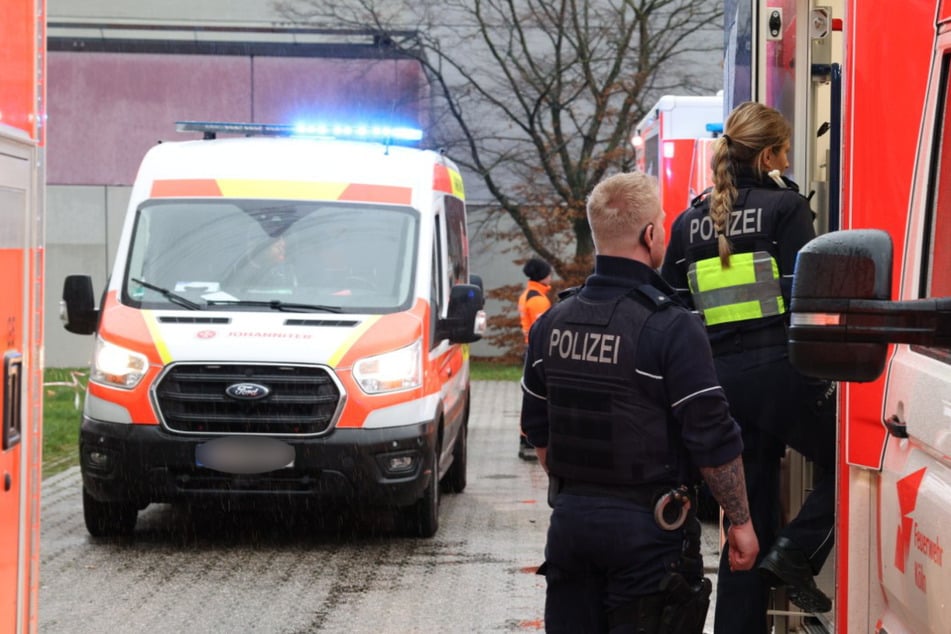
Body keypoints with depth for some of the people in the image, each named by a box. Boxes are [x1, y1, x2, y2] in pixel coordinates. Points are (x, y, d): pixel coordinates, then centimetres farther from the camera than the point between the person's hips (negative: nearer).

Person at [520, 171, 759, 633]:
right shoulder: (671, 328, -15)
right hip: (646, 526, -6)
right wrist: (740, 521, -4)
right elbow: (713, 442, -14)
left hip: (570, 518, 6)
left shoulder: (551, 323, 6)